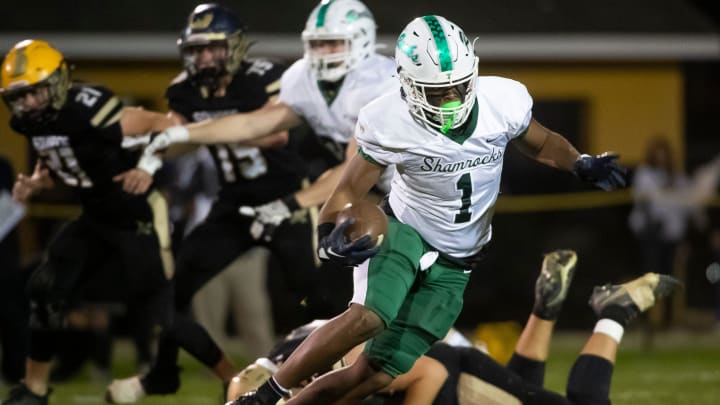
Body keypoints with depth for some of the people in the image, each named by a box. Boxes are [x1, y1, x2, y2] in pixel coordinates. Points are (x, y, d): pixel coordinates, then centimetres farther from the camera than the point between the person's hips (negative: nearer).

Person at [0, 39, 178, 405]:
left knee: (160, 306, -5)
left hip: (140, 217, -8)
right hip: (96, 219, 8)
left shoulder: (88, 110, -29)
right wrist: (34, 183, -4)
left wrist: (150, 166, -39)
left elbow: (166, 126, -25)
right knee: (46, 291, 0)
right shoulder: (32, 121, -4)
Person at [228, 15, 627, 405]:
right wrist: (328, 238, -29)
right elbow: (348, 192, -9)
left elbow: (541, 144, 8)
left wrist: (583, 165, -11)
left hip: (452, 265, 3)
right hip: (404, 232, -3)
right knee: (368, 317, -34)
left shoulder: (503, 102, -13)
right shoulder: (387, 125, -19)